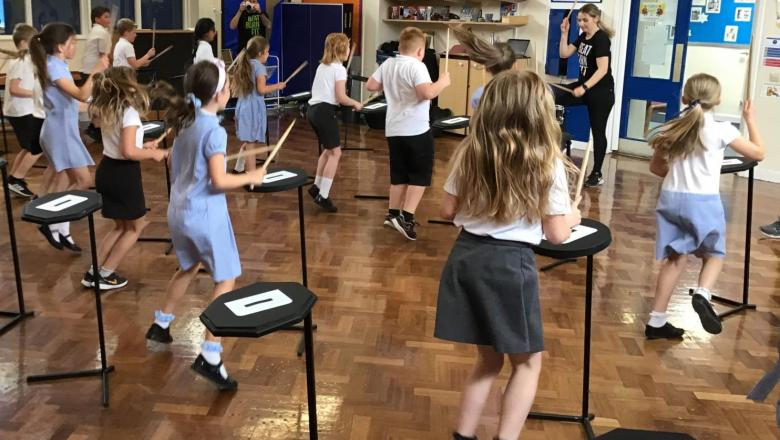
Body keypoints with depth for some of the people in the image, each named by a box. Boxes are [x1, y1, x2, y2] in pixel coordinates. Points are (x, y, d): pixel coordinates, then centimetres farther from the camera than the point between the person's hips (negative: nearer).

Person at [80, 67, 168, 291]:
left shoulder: (106, 110, 7)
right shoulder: (129, 112, -19)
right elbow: (128, 152, -26)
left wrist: (143, 146, 16)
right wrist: (153, 154, -12)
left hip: (106, 170, 8)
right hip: (123, 174, -8)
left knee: (121, 225, 22)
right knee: (135, 226, 11)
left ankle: (93, 273, 21)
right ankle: (105, 275, 12)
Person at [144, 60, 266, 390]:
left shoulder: (183, 121, 4)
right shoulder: (214, 131, -20)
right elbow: (219, 182, -24)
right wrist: (250, 177, -11)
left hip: (178, 210, 8)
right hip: (205, 214, -8)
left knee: (189, 267, 29)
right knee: (226, 280, 0)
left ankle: (160, 324, 42)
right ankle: (209, 356, -5)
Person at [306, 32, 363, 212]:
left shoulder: (321, 66, 17)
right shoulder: (339, 69, -8)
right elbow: (341, 98, -14)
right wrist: (356, 104, 2)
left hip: (313, 109, 9)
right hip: (325, 111, -9)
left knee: (329, 150, 23)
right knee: (335, 153, -1)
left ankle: (317, 187, 27)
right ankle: (323, 196, -5)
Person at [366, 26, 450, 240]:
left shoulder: (387, 65, 7)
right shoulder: (417, 67, -15)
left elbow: (370, 86, 14)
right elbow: (427, 93, -29)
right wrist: (442, 82, -12)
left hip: (393, 130, 7)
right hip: (416, 131, -7)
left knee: (399, 174, 19)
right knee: (420, 175, 2)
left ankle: (393, 214, 24)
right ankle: (406, 217, -7)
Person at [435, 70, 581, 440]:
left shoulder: (470, 153, 2)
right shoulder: (547, 163, -10)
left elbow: (448, 211, 8)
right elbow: (556, 235, -6)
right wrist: (573, 215, 14)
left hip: (467, 257, 5)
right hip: (510, 264, -5)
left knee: (489, 359, 20)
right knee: (527, 363, 15)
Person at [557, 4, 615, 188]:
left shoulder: (601, 39, -18)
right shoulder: (583, 37, 8)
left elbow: (603, 69, -27)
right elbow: (564, 54, 9)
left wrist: (584, 88, -37)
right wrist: (564, 33, -3)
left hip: (602, 91, -8)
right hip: (585, 86, 8)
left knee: (598, 132, 0)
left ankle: (597, 174, 8)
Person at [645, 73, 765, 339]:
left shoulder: (671, 129, 5)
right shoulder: (721, 130, -6)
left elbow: (656, 167, 12)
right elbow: (758, 153, 6)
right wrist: (750, 120, 16)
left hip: (671, 198, 4)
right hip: (704, 202, -3)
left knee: (676, 258, 13)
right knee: (714, 255, 18)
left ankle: (656, 322, 10)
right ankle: (703, 295, -13)